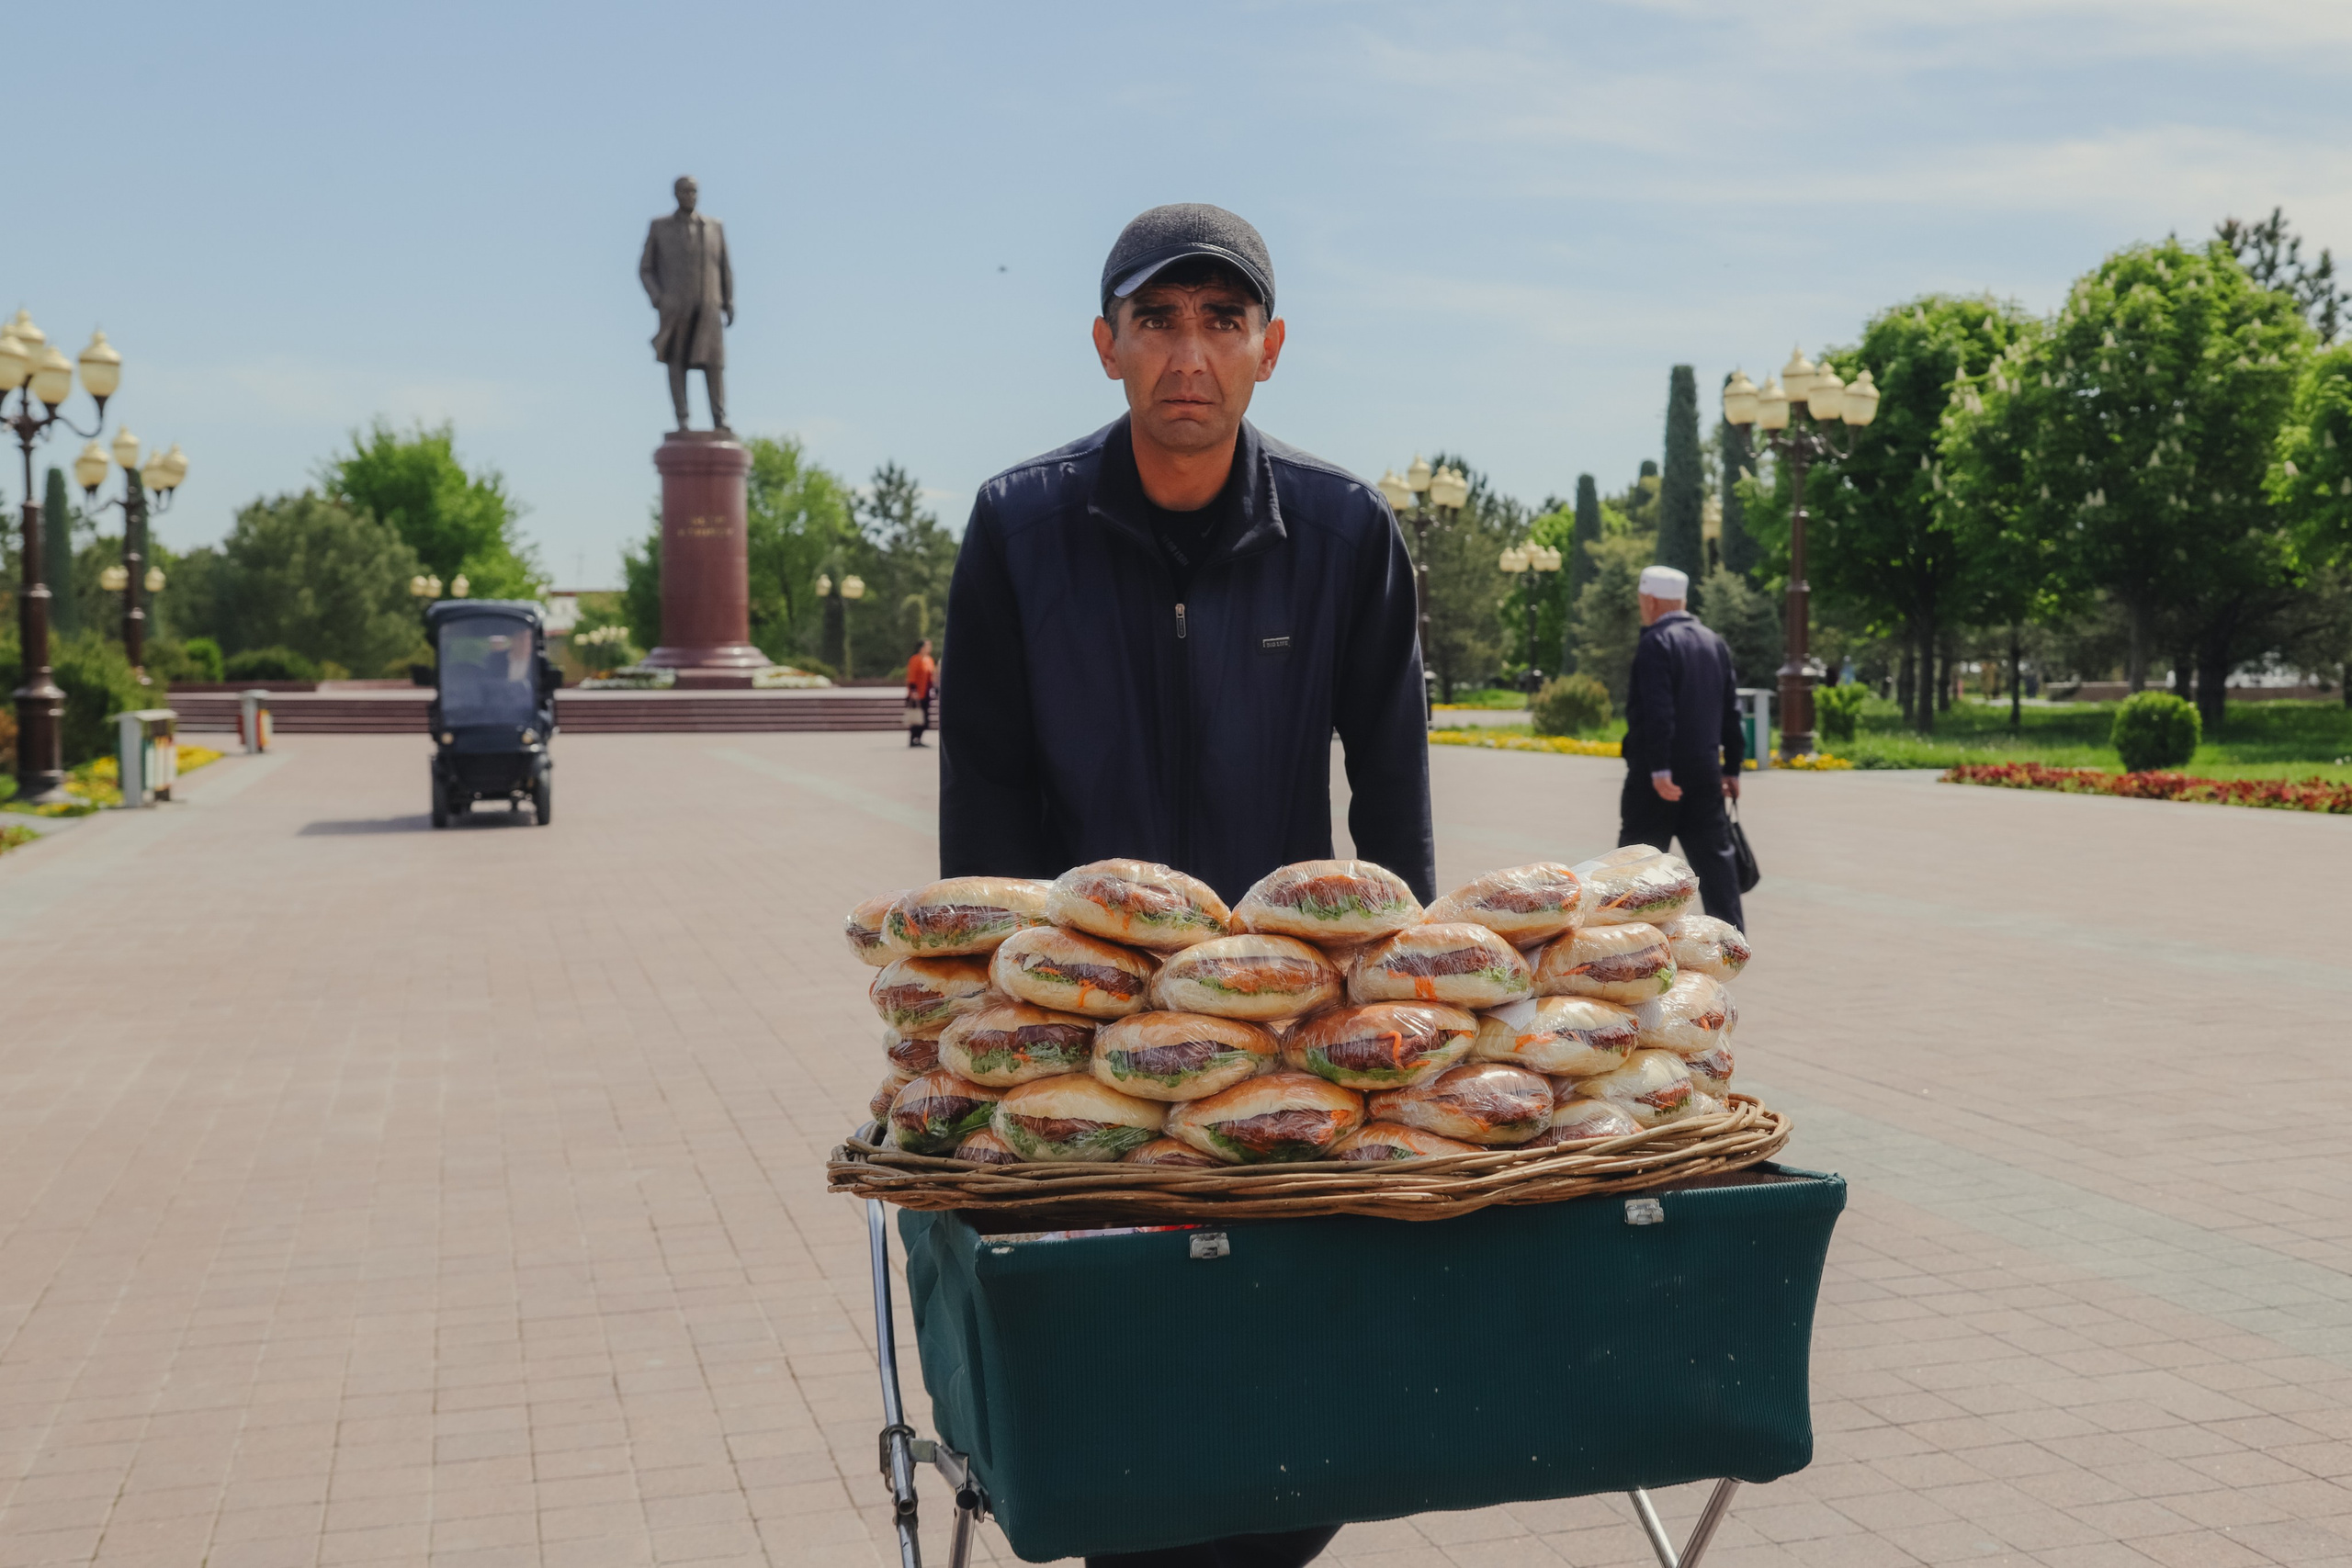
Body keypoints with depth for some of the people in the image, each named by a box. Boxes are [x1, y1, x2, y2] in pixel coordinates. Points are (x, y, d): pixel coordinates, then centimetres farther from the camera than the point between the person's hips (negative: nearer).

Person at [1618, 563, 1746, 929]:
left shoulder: (1655, 642, -11)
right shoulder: (1714, 642, 13)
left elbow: (1658, 711, -20)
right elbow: (1730, 710, 14)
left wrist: (1659, 769, -22)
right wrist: (1732, 767, 17)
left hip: (1659, 775, -6)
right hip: (1705, 771, 6)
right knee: (1713, 854, 5)